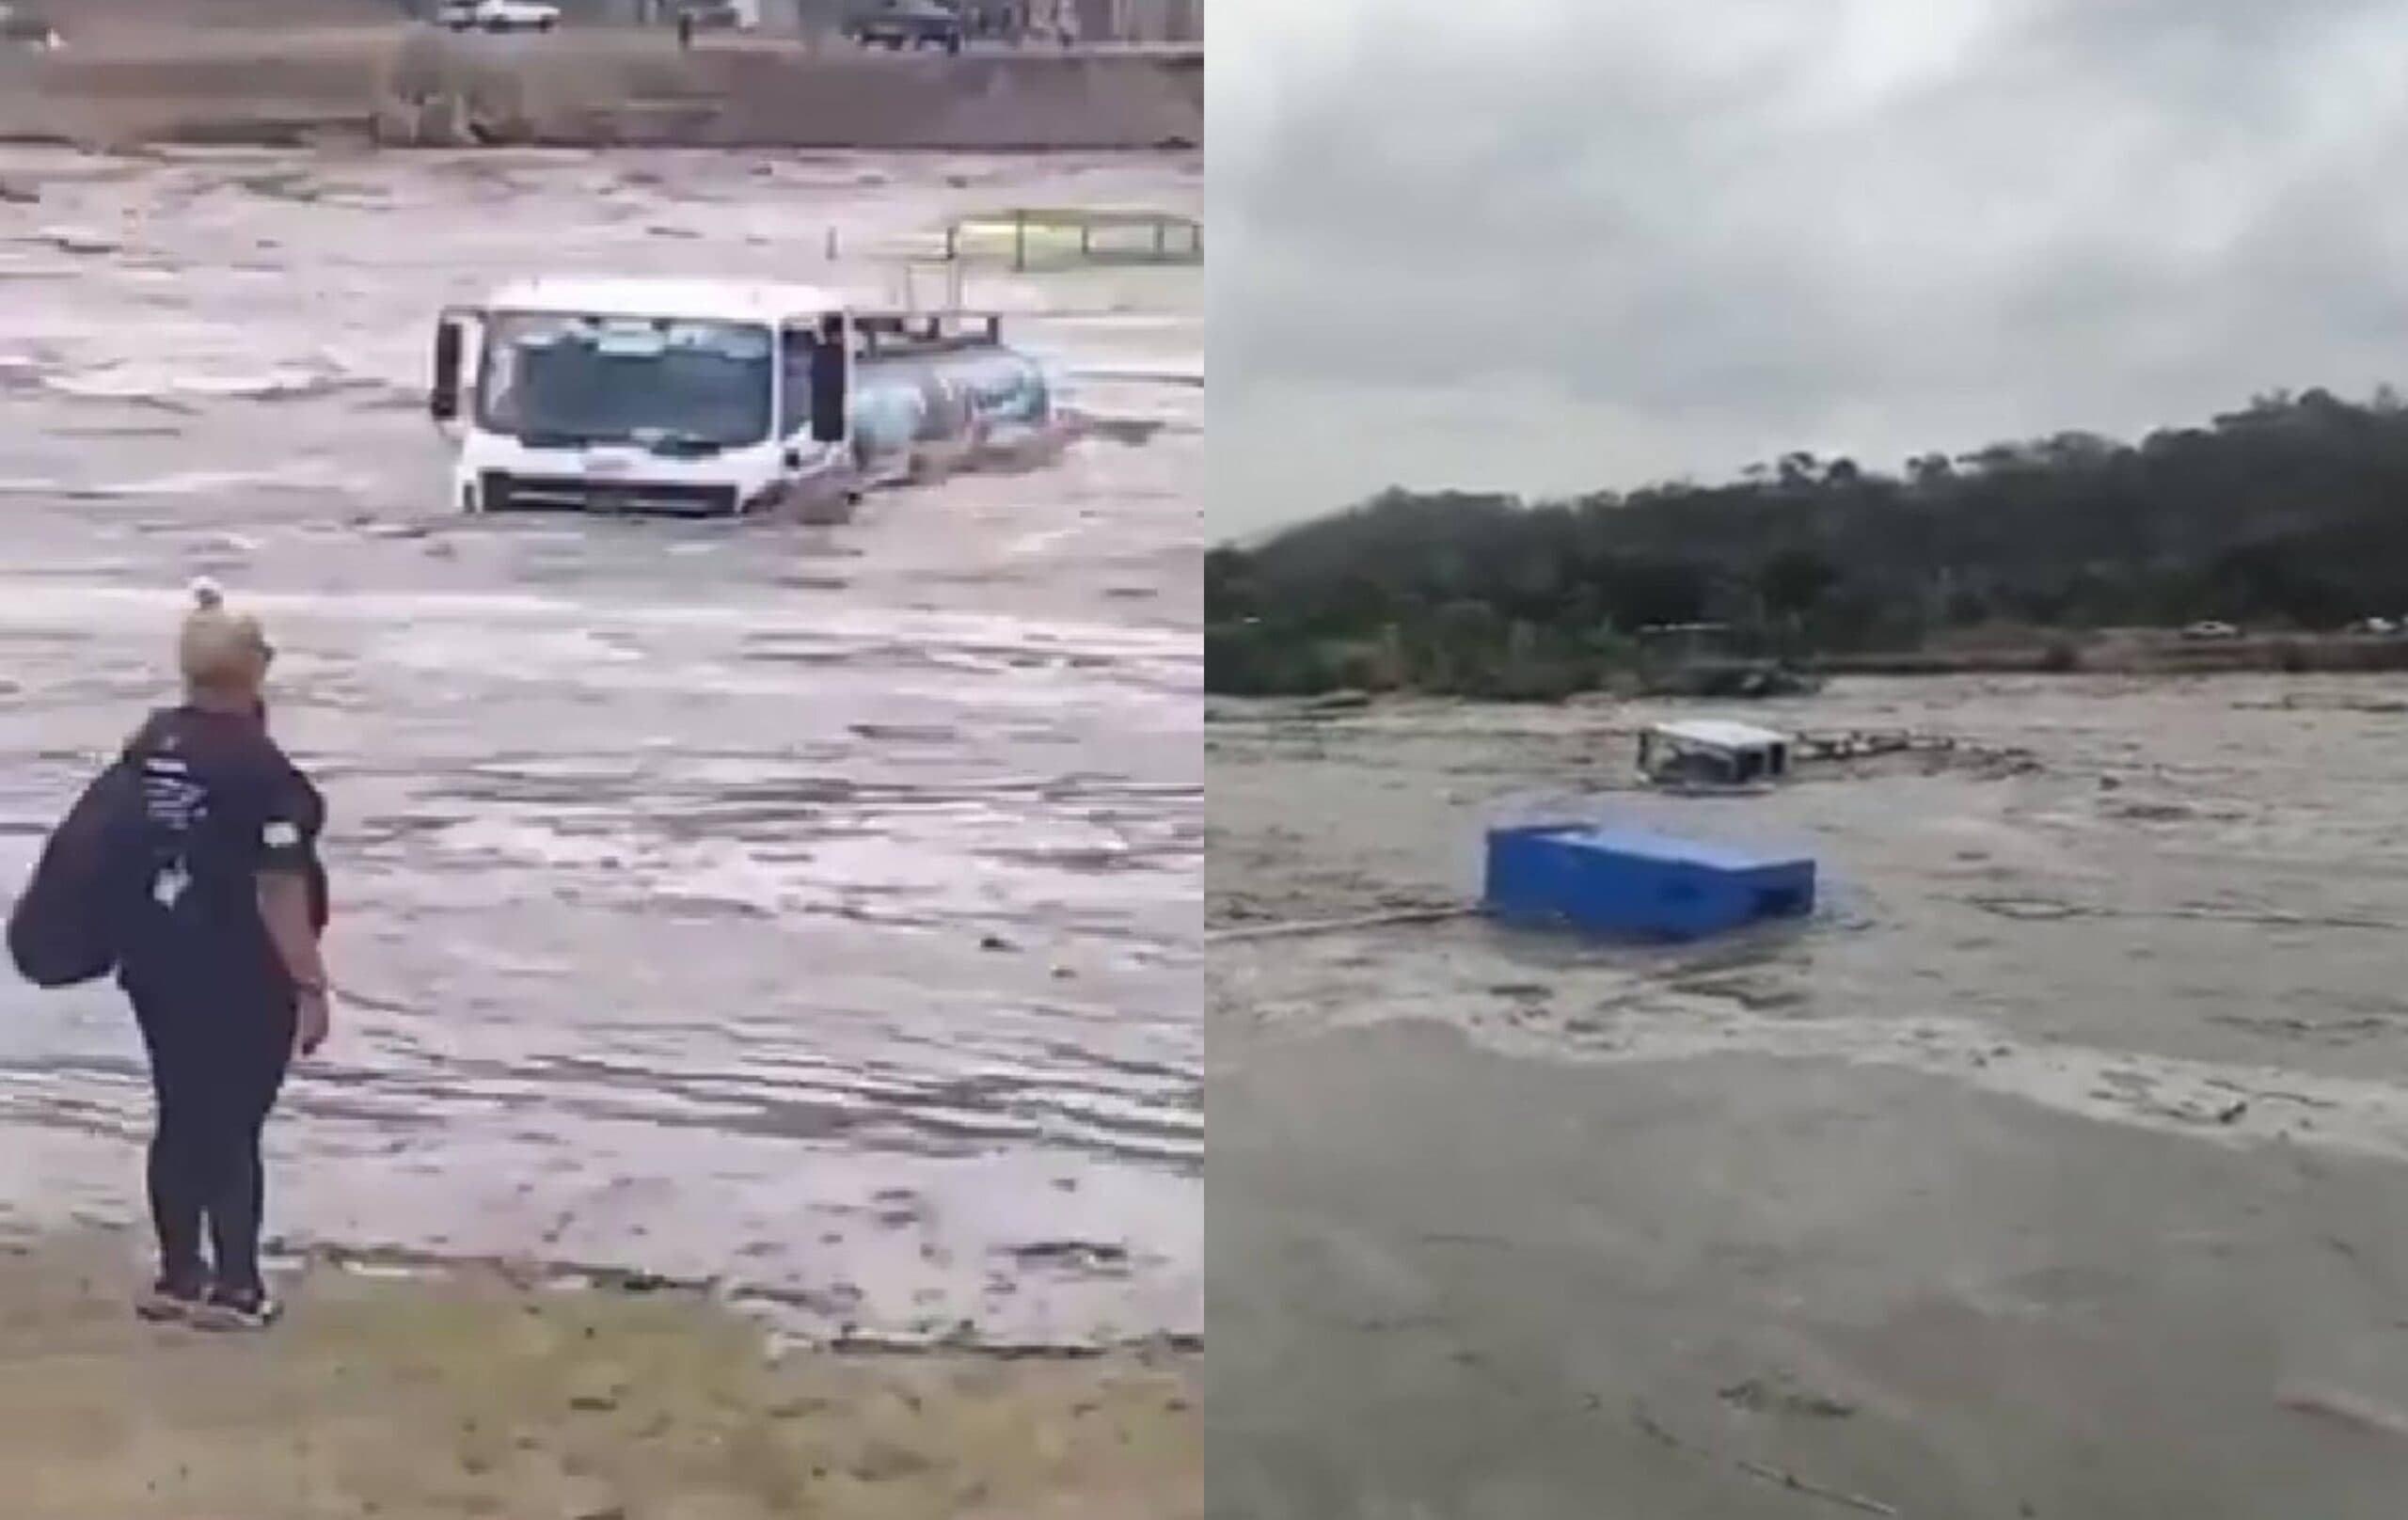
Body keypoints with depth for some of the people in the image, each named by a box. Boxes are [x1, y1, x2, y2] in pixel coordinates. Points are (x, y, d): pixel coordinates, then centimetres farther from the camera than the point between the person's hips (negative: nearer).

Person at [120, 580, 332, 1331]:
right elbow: (278, 891, -20)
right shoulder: (257, 764, -20)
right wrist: (311, 985, -16)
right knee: (233, 1128, 4)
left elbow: (126, 850, 13)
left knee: (181, 1119, 16)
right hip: (241, 976, -7)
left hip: (158, 964, 7)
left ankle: (179, 1276, 25)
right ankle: (234, 1287, 14)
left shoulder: (148, 744, 3)